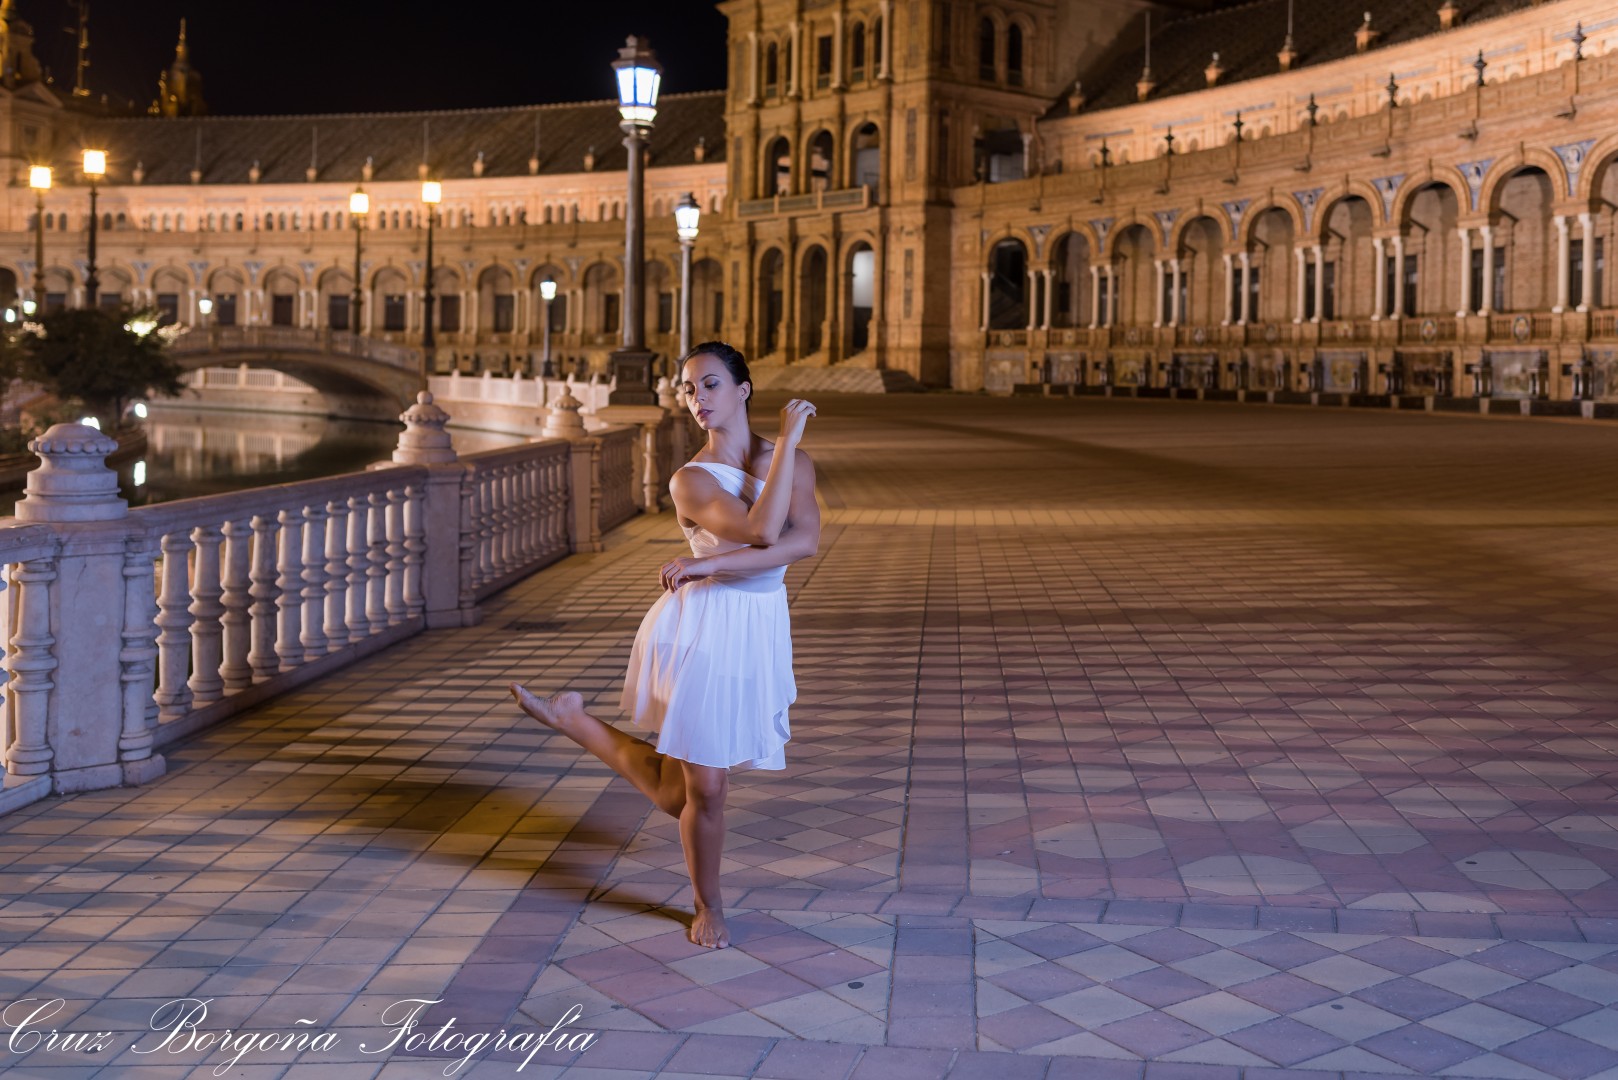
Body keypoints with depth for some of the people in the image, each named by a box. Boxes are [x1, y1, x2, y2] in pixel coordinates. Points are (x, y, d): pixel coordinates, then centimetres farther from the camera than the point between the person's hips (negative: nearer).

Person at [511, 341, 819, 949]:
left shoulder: (794, 462, 4)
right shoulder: (692, 481, -8)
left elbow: (806, 541, -14)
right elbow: (761, 530, -24)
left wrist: (713, 563, -22)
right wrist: (787, 438, -17)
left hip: (759, 636, 5)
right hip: (701, 630, -4)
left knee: (678, 792, 12)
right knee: (702, 789, 2)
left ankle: (573, 719, 33)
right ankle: (708, 907, 31)